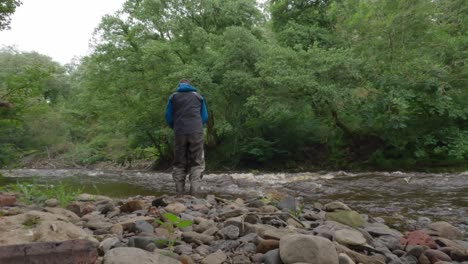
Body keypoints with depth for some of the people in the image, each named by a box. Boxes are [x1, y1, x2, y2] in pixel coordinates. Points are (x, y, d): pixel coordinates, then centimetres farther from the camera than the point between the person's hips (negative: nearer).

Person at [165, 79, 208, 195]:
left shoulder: (173, 97, 12)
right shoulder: (198, 96, 14)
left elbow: (168, 117, 8)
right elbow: (205, 117, 11)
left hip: (180, 133, 1)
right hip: (196, 132, -1)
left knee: (179, 164, 9)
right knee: (197, 164, 0)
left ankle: (180, 193, 5)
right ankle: (195, 193, -13)